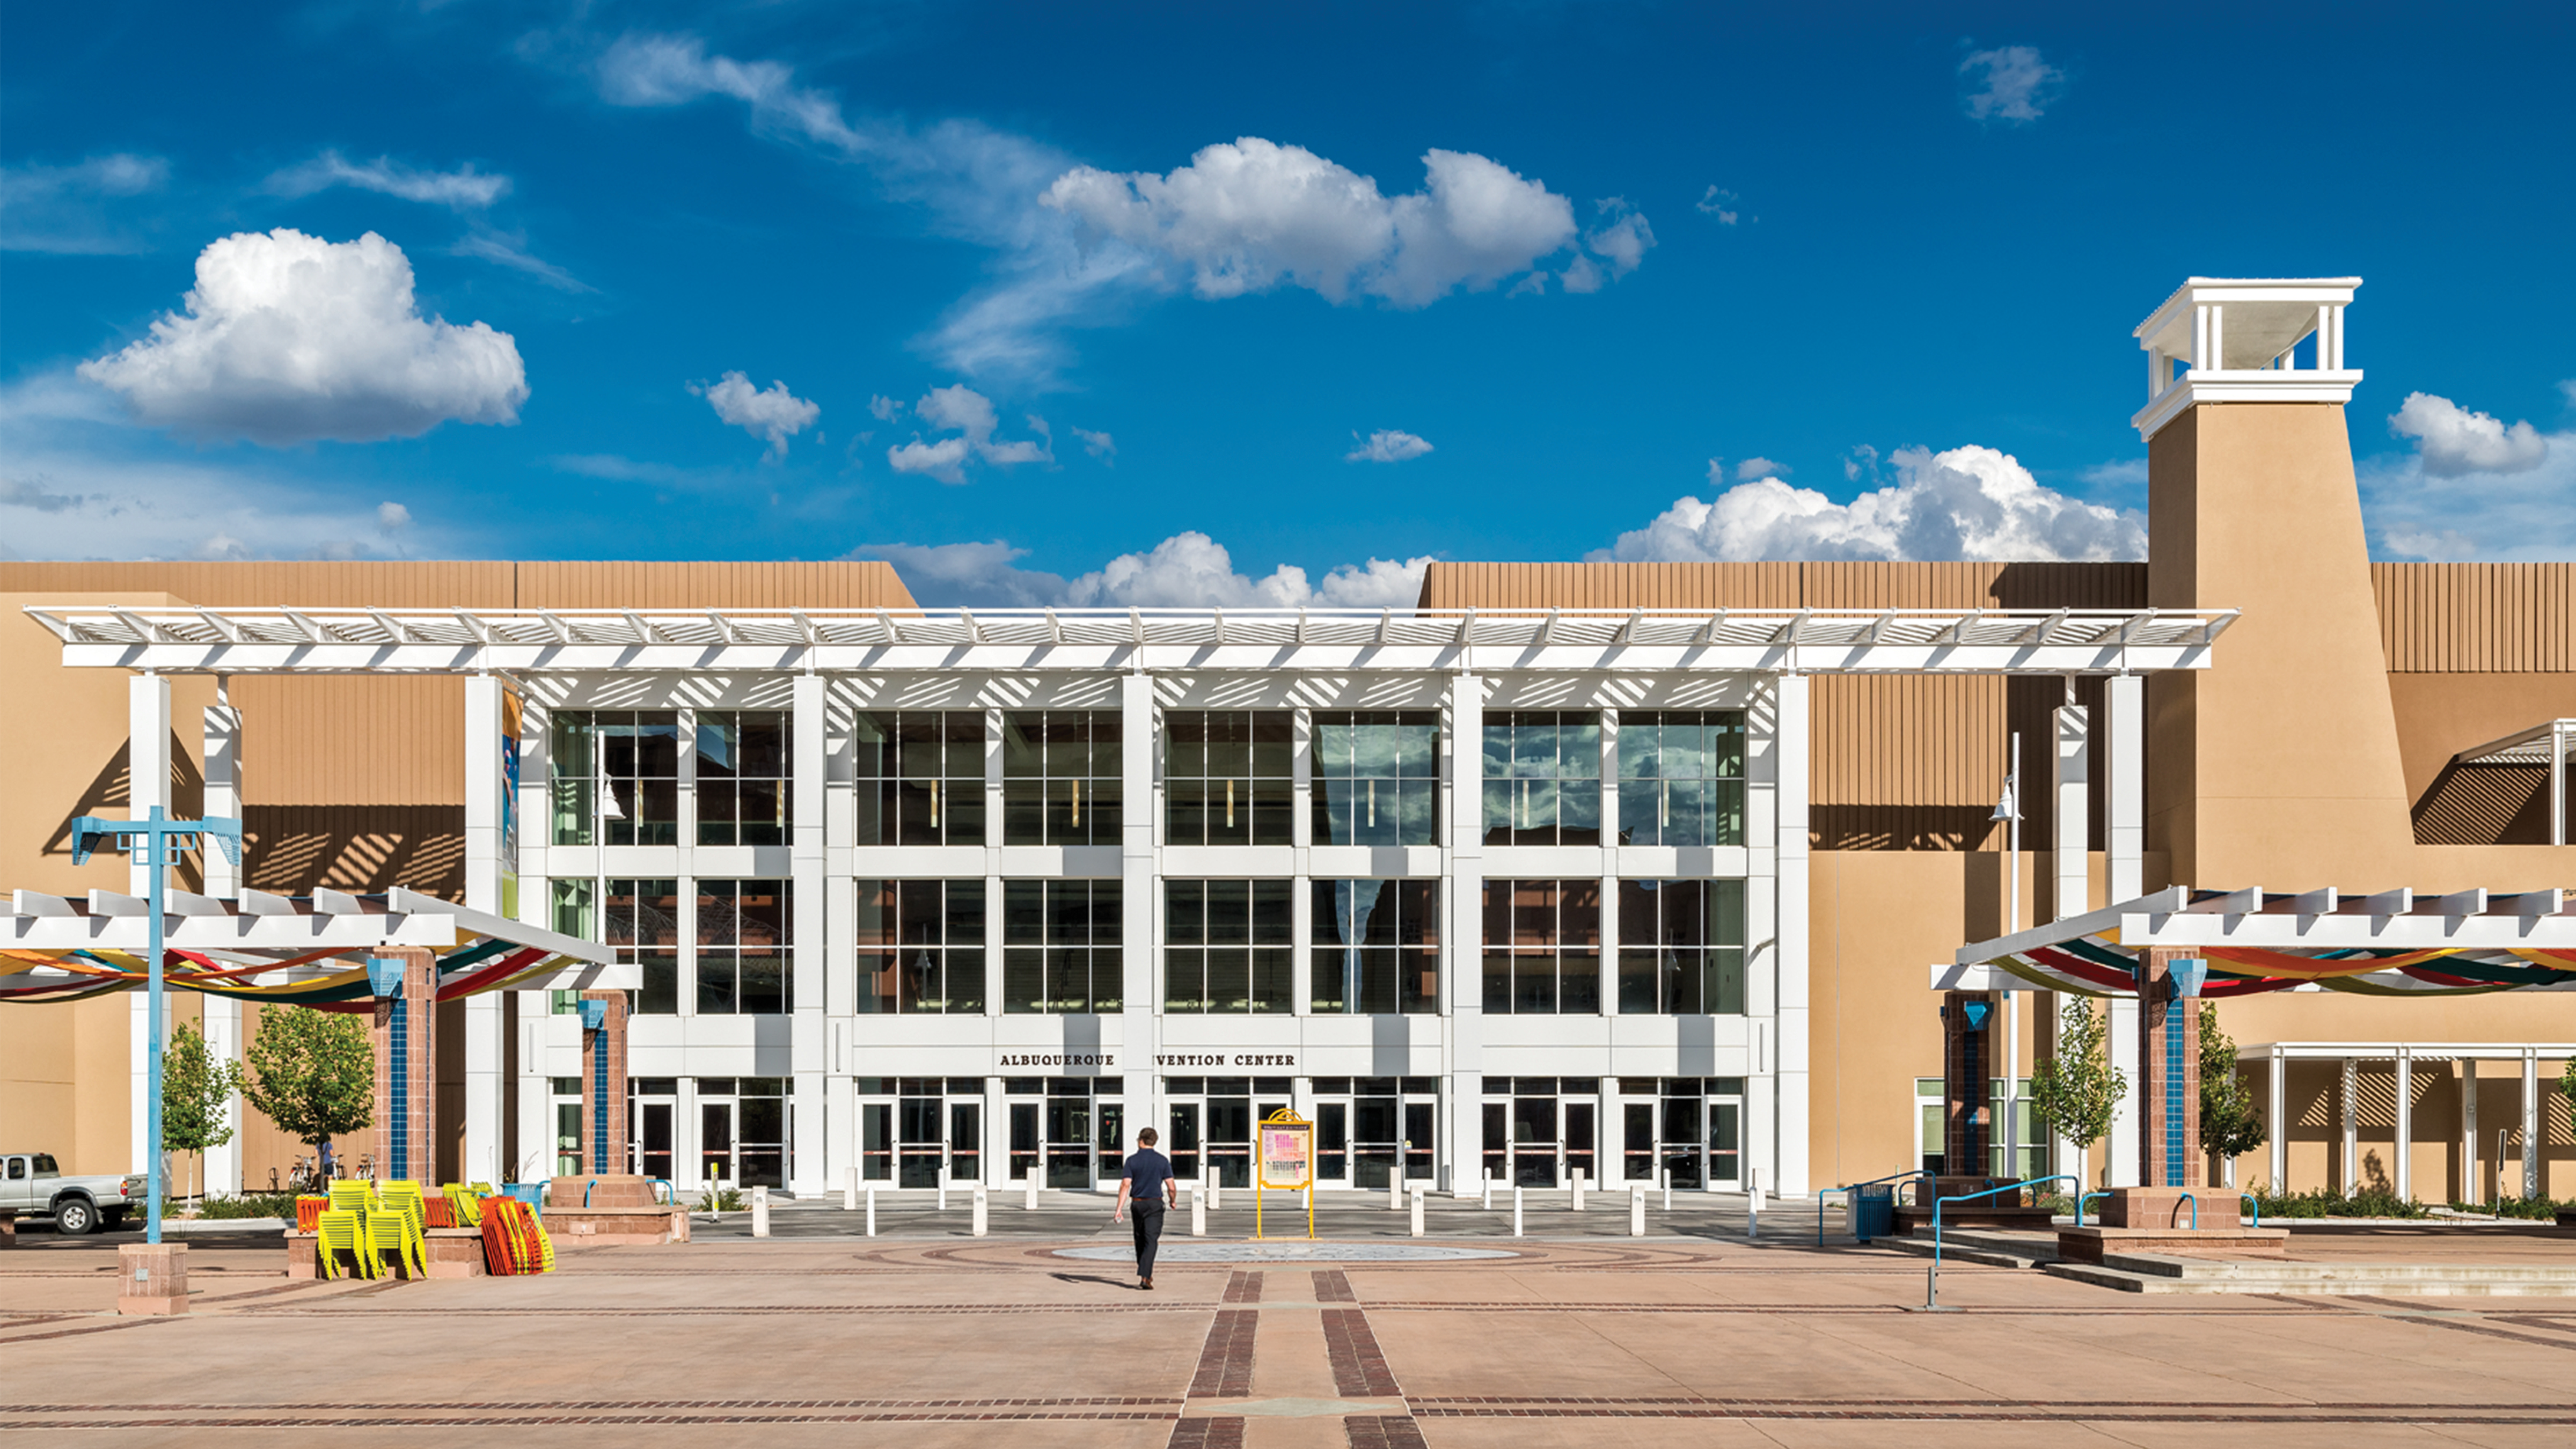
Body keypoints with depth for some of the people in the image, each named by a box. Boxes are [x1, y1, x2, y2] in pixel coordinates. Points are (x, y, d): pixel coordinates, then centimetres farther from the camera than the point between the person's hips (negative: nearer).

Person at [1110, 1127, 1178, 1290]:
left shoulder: (1132, 1161, -3)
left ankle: (1144, 1273, 28)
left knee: (1140, 1239, 19)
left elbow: (1125, 1185, -11)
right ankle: (1144, 1277, -20)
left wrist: (1119, 1209, -13)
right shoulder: (1162, 1161, -2)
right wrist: (1173, 1201, 17)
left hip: (1137, 1203, 2)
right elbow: (1171, 1187, -3)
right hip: (1155, 1204, -2)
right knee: (1151, 1241, -6)